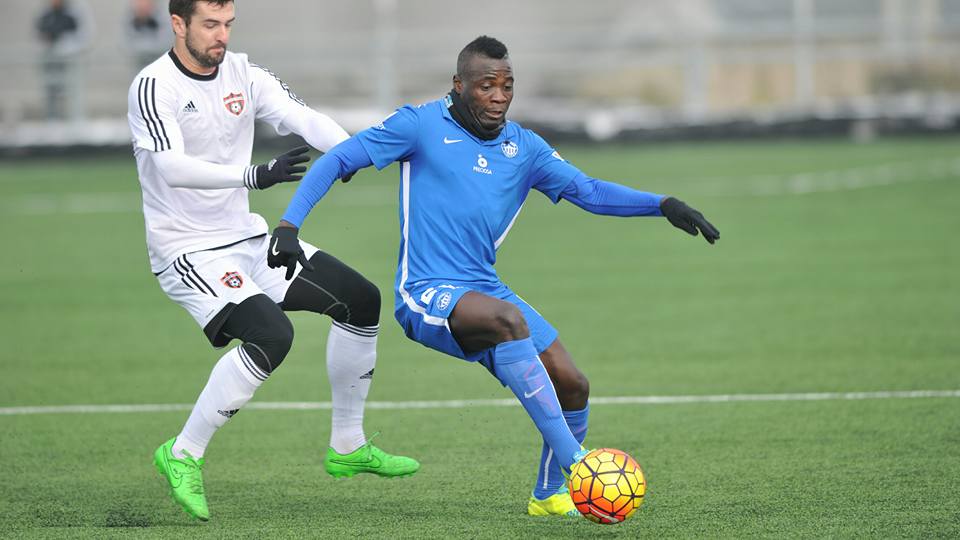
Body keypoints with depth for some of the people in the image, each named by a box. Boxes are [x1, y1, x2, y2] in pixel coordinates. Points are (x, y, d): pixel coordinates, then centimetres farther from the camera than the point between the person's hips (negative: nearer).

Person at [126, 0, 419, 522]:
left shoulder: (243, 74, 3)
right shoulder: (153, 87, -16)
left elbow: (304, 118, -12)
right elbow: (171, 167, -31)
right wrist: (255, 176, -42)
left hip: (248, 240, 8)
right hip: (189, 253, -8)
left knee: (361, 300, 7)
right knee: (271, 336, -28)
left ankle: (347, 447, 20)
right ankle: (183, 455, -14)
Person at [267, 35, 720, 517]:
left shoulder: (523, 147, 11)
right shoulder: (422, 125, -3)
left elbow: (588, 191, 9)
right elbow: (337, 160, -2)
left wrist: (663, 205, -5)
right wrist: (289, 225, -12)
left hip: (484, 290, 7)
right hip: (426, 294, -7)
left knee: (572, 385, -4)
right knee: (509, 319, -36)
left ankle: (549, 494, 22)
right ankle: (576, 464, -36)